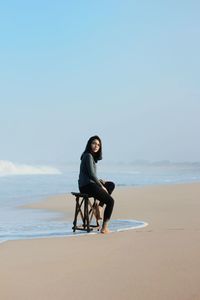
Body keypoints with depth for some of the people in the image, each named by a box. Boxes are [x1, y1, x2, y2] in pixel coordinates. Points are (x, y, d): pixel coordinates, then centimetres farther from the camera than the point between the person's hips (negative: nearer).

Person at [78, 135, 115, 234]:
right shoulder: (88, 156, -12)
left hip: (90, 184, 10)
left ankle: (99, 207, 7)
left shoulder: (92, 156, 18)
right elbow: (91, 174, -18)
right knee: (110, 201, -8)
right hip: (87, 186, -10)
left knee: (111, 185, 24)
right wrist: (101, 186, -10)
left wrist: (99, 181, 8)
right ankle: (104, 227, -11)